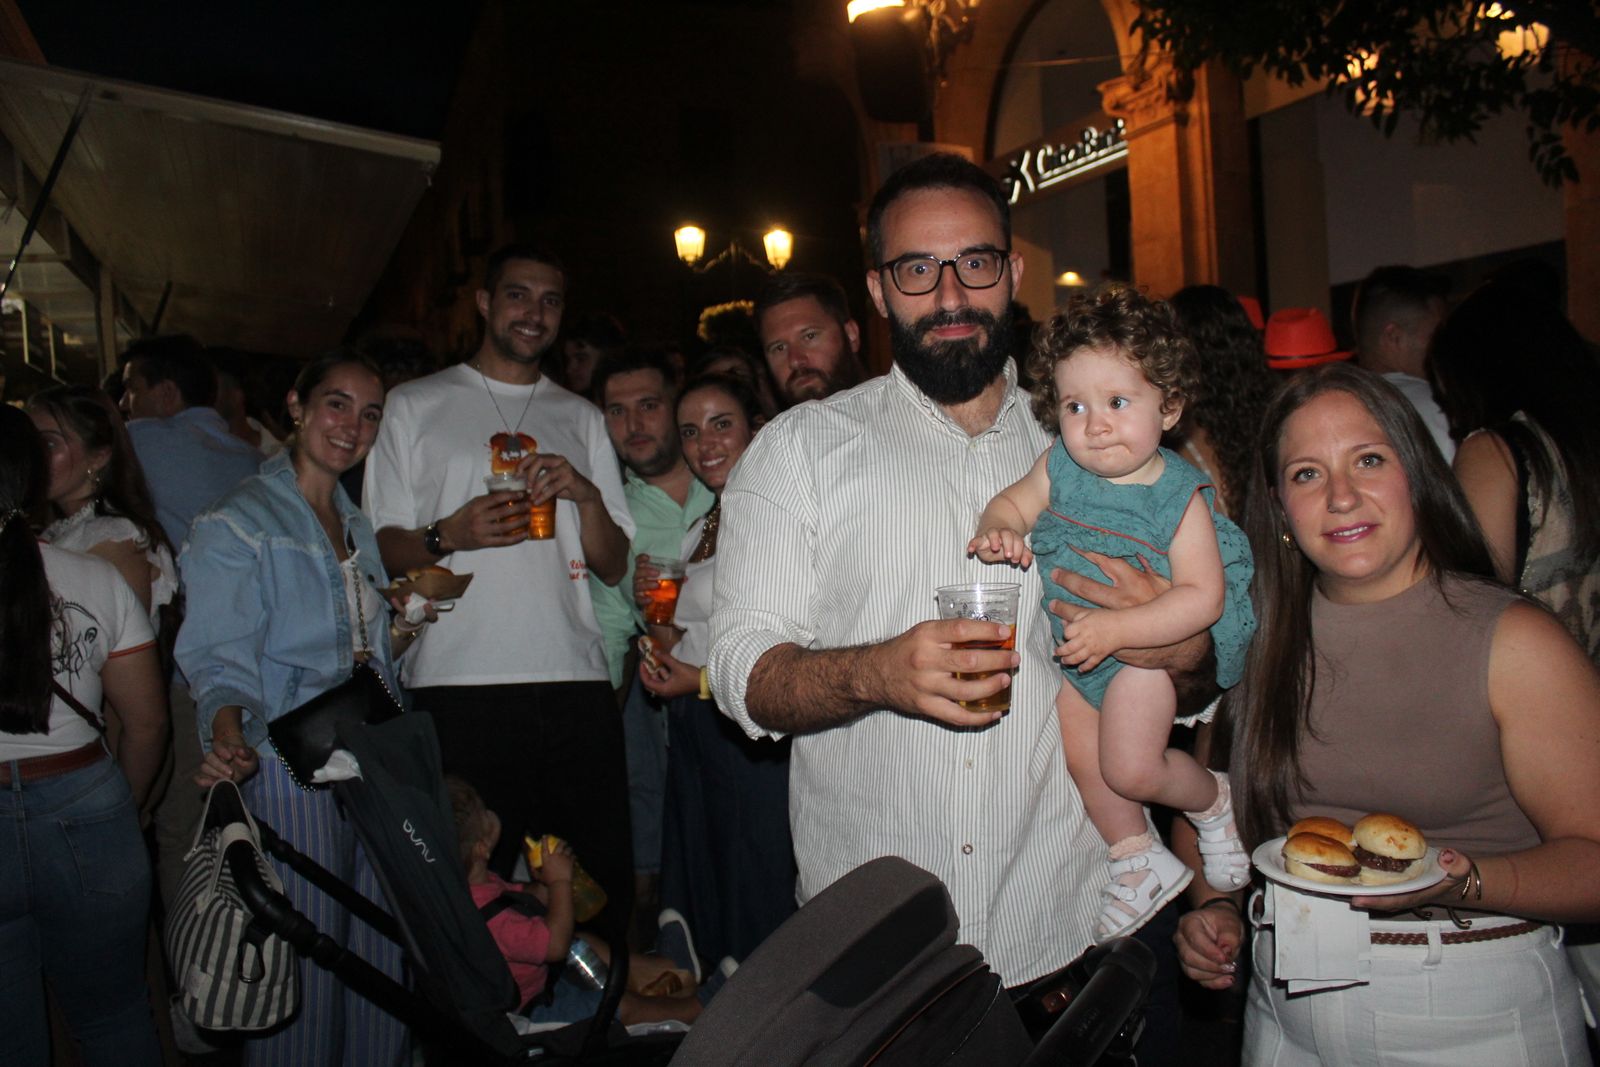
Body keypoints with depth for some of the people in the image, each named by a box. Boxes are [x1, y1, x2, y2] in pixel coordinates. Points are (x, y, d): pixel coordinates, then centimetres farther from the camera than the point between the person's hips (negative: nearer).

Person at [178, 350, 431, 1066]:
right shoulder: (235, 525, -6)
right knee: (303, 972, 1)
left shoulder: (358, 525, 16)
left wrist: (404, 632, 7)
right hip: (292, 776, -6)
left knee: (382, 962, 13)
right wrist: (229, 738, -34)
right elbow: (223, 660, -17)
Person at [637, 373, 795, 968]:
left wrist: (707, 681, -15)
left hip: (753, 734, -8)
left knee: (757, 917, 1)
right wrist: (655, 610, 0)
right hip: (695, 735, 8)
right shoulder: (701, 530, 16)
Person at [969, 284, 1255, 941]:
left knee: (1130, 769, -9)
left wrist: (1115, 628, -36)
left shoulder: (1178, 497, -23)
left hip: (1147, 645, -5)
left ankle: (1211, 800, 25)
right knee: (1081, 759, 10)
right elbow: (1013, 502, 2)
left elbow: (1203, 596, -26)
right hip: (1071, 645, 5)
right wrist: (996, 531, -23)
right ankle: (1141, 864, 32)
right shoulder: (1059, 468, -12)